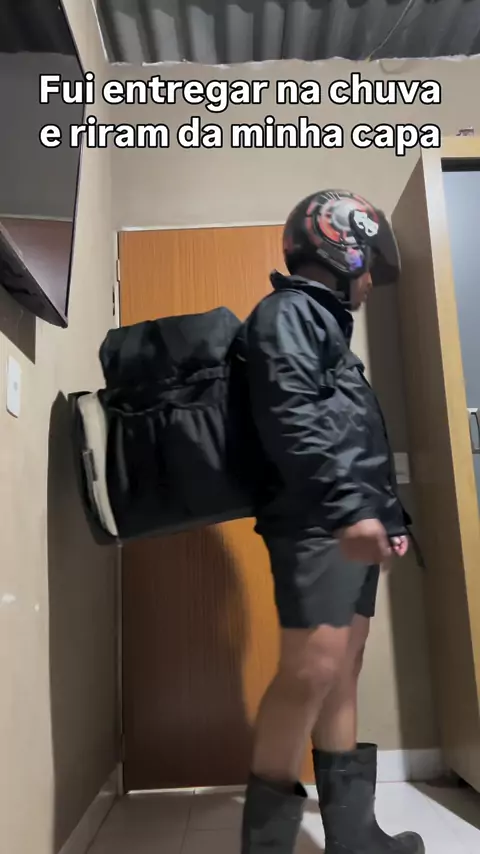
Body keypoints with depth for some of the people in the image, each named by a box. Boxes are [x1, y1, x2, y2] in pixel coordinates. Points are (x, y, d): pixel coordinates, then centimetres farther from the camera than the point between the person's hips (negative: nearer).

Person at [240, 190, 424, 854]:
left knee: (342, 676, 11)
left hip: (351, 526, 10)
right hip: (318, 526, -10)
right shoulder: (289, 311, -2)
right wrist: (346, 508, -26)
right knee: (312, 671, -11)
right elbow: (290, 418, -19)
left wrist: (389, 513, 22)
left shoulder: (325, 322, 27)